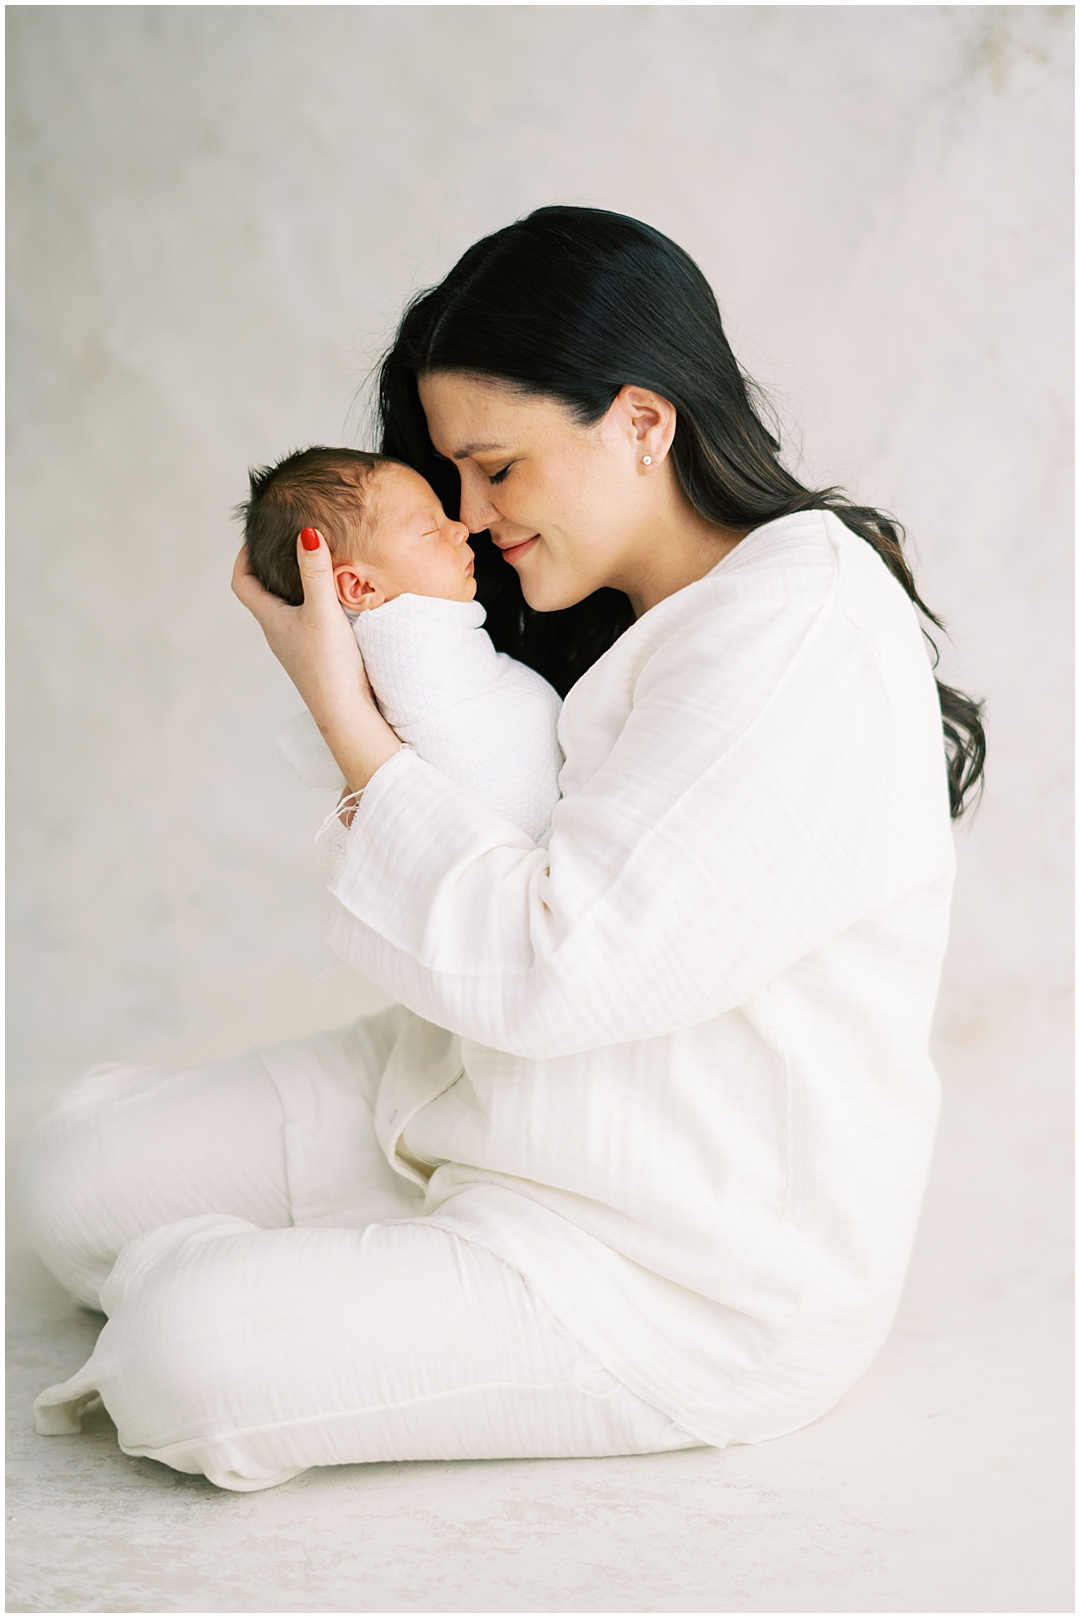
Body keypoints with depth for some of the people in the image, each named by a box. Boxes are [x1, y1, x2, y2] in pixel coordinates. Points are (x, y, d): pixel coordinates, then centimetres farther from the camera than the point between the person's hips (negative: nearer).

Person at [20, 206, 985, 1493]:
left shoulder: (802, 645, -23)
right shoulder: (623, 616, 8)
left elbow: (546, 974, -26)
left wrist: (343, 713, -18)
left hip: (694, 1270, -9)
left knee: (181, 1361, -23)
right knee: (81, 1180, -1)